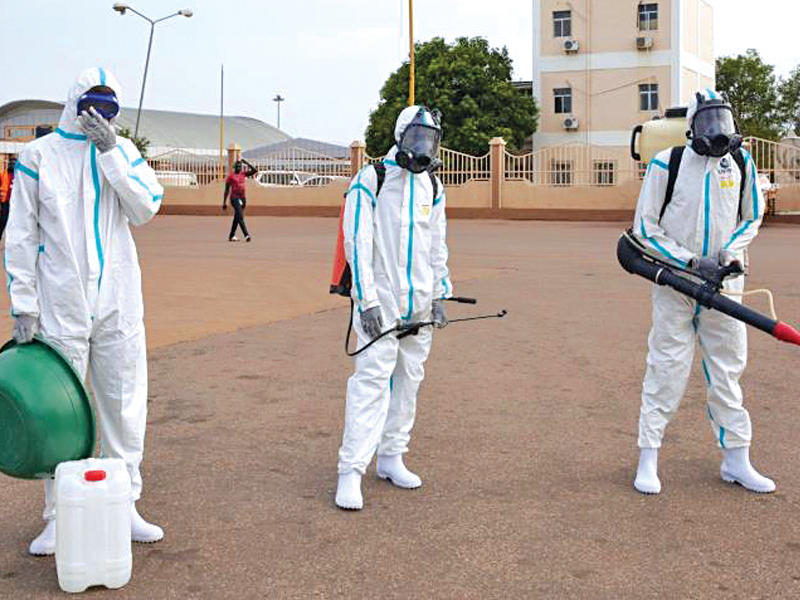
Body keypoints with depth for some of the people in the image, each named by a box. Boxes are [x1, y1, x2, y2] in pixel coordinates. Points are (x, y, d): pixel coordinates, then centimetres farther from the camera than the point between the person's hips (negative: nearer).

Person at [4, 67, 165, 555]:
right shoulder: (39, 155, 0)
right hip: (60, 307, -2)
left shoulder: (123, 150, 7)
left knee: (125, 405, 7)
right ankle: (59, 518, 14)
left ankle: (124, 505, 20)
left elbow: (147, 208, -8)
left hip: (119, 305, 2)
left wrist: (111, 152, -15)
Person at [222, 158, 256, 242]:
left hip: (242, 198, 6)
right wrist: (224, 203, -1)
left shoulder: (243, 174, 11)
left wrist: (246, 163, -1)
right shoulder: (231, 176, -3)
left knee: (237, 218, 11)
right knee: (240, 217, -17)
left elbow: (254, 170, 4)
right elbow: (227, 190, -1)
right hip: (234, 198, -6)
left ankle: (231, 236, 19)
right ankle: (246, 235, -26)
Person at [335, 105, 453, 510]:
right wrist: (367, 302, -16)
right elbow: (357, 244, -12)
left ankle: (391, 458, 21)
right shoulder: (370, 182, -8)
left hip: (418, 302, 6)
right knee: (372, 379, -12)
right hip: (381, 299, -6)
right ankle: (351, 471, -10)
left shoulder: (431, 186, 11)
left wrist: (439, 297, 10)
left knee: (408, 379, 9)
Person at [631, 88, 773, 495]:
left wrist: (726, 255, -5)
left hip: (723, 283, 4)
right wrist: (691, 263, -14)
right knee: (666, 370, -3)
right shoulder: (666, 163, -8)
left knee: (728, 370, 9)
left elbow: (752, 218, 14)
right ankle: (648, 459, 8)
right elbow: (645, 227, -6)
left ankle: (736, 461, 19)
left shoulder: (741, 162, 3)